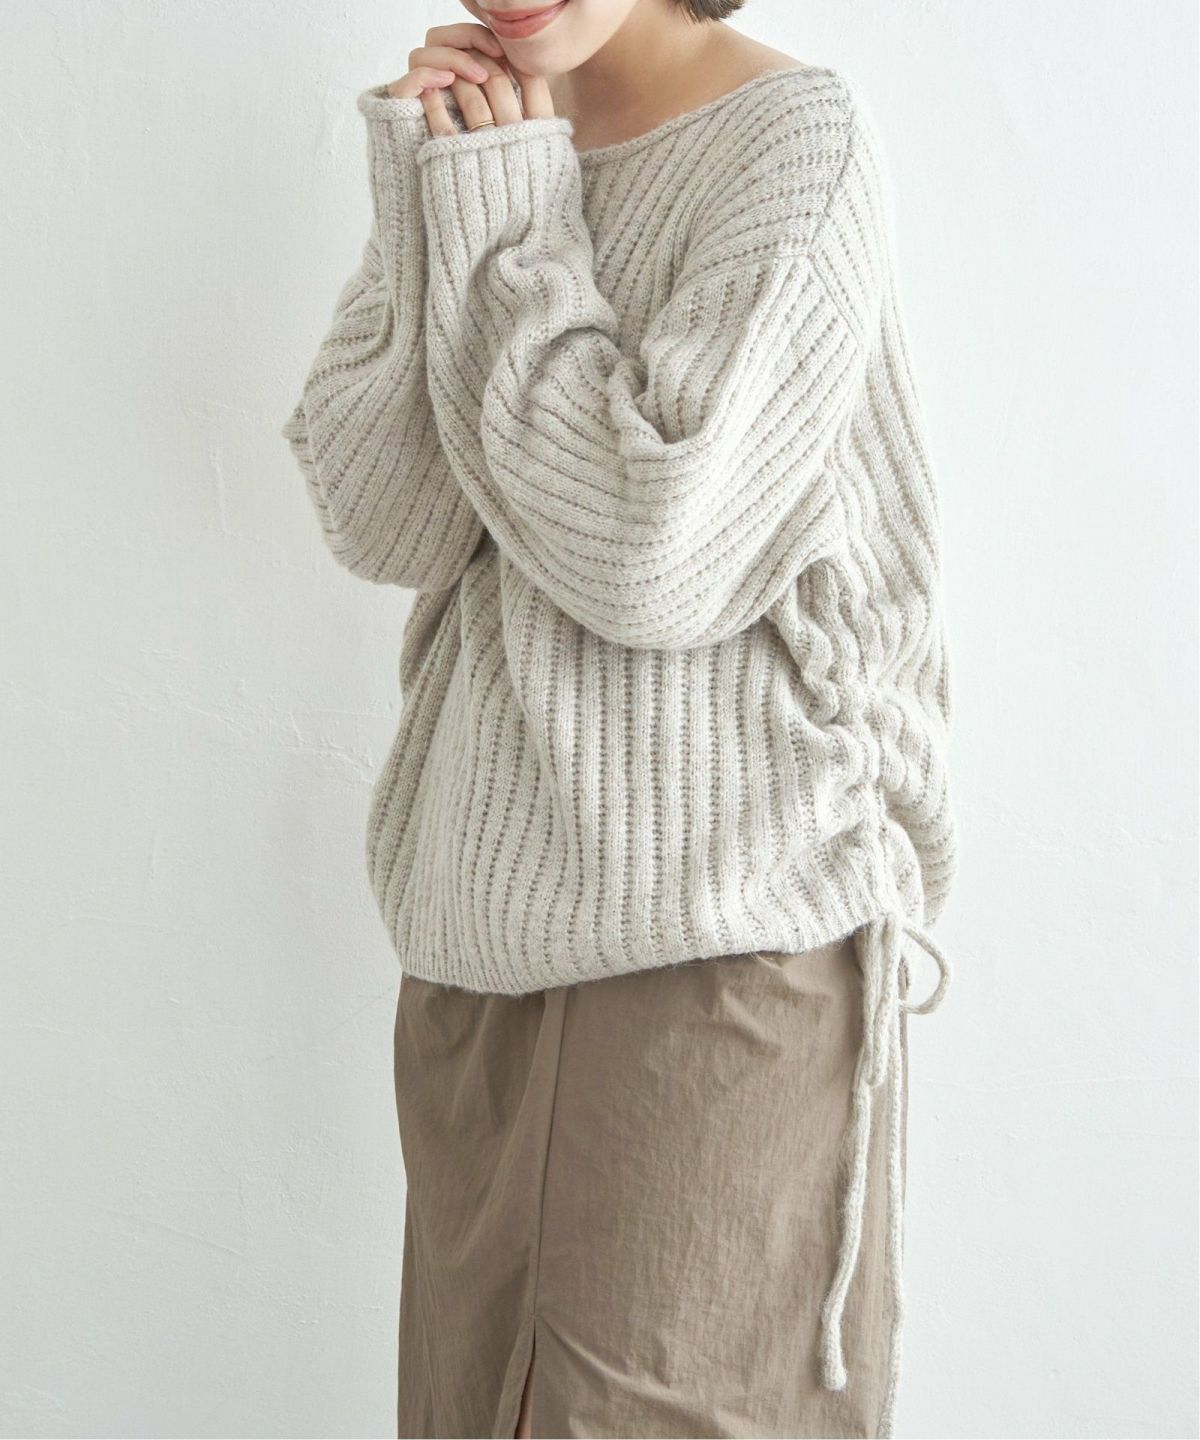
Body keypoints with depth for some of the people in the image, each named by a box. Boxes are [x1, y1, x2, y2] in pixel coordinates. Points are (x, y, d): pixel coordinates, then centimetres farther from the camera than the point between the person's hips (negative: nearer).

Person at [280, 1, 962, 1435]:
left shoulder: (799, 136, -8)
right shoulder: (489, 145, 10)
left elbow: (653, 556, -18)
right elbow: (379, 526, 0)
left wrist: (504, 219, -9)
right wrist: (428, 199, -7)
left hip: (717, 938, -6)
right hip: (479, 936, 6)